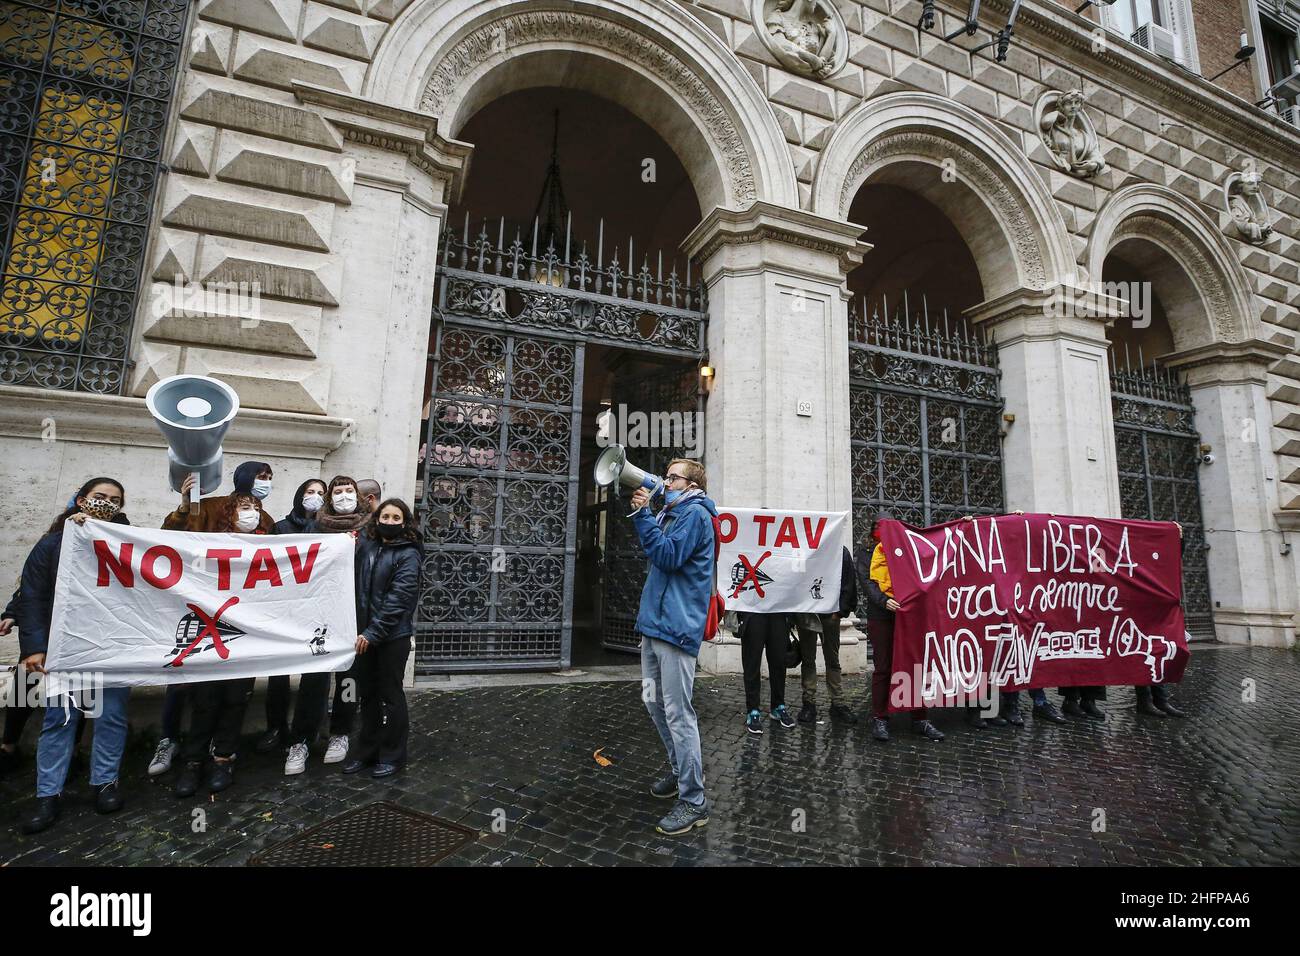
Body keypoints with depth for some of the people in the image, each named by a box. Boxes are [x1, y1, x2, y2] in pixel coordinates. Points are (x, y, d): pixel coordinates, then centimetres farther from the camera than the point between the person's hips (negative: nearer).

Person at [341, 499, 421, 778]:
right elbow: (357, 586, 9)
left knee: (391, 694, 6)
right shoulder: (365, 545, 5)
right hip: (364, 633, 5)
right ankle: (367, 749, 31)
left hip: (393, 636, -5)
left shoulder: (408, 555, -10)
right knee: (368, 693, 16)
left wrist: (373, 632, -19)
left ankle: (392, 754, 20)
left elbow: (398, 599, -16)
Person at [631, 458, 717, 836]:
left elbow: (667, 557, -19)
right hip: (655, 624, 10)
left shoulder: (694, 513, -9)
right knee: (655, 703, 18)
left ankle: (693, 802, 5)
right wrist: (643, 513, 9)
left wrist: (643, 514, -15)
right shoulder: (673, 513, 21)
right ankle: (681, 772, 34)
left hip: (676, 626, -10)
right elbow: (656, 553, 20)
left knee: (678, 714, -6)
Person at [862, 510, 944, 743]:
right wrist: (884, 601, -25)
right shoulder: (870, 554, 5)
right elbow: (870, 585, -6)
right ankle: (880, 720, 8)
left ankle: (920, 719, 13)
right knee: (883, 669, 1)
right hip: (881, 617, -2)